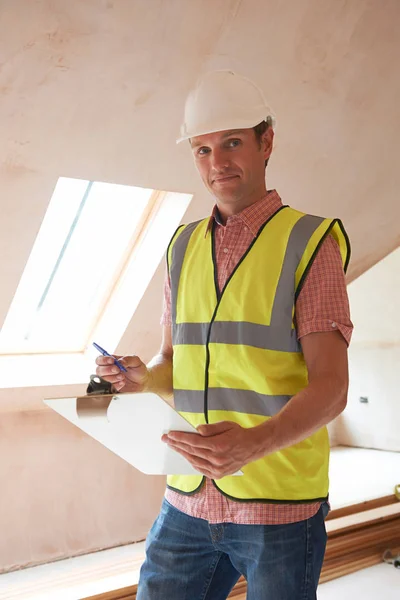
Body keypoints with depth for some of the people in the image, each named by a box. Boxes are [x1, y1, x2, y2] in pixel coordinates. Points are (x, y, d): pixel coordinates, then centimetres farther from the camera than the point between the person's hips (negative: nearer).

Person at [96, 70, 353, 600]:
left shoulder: (310, 243, -7)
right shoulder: (184, 246, 9)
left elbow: (330, 387, -13)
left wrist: (255, 442, -30)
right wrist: (144, 376, -7)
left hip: (281, 504, -4)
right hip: (189, 500, 4)